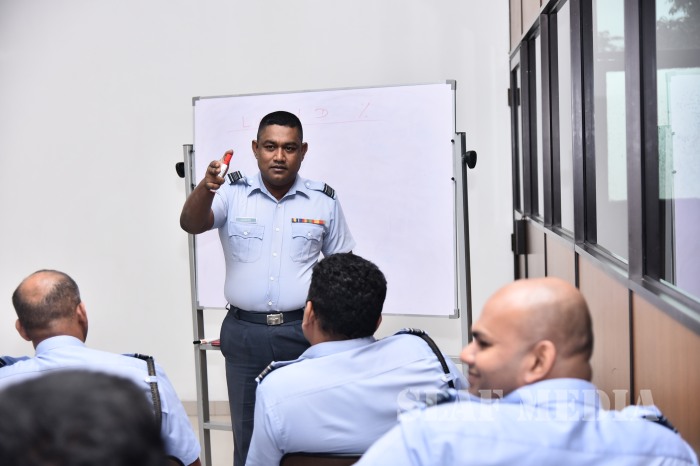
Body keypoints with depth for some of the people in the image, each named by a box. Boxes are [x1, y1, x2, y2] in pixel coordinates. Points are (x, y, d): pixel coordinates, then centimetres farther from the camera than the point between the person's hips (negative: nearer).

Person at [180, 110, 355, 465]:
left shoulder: (324, 200, 4)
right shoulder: (232, 192, 2)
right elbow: (191, 224, -15)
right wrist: (205, 187, -35)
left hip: (303, 333, 0)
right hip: (244, 333, 0)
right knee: (247, 433, 9)